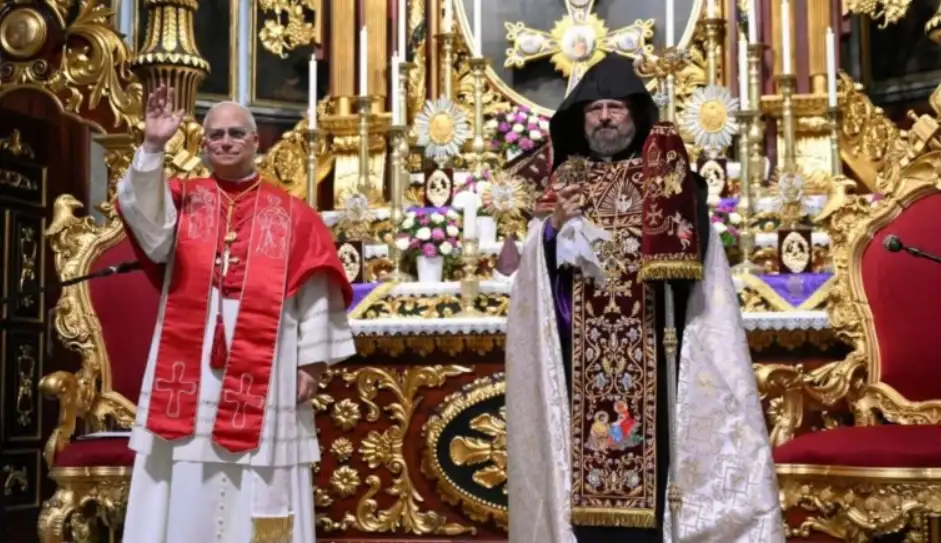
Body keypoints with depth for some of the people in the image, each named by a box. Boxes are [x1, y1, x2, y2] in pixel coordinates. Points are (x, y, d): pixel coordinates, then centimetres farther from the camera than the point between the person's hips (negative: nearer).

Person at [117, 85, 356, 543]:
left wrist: (312, 360, -3)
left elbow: (314, 291, 3)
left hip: (262, 372, -1)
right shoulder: (183, 198, 8)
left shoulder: (292, 214, 6)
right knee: (184, 494, 4)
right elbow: (151, 230, -14)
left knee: (255, 499, 4)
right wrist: (153, 147, -23)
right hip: (189, 366, 1)